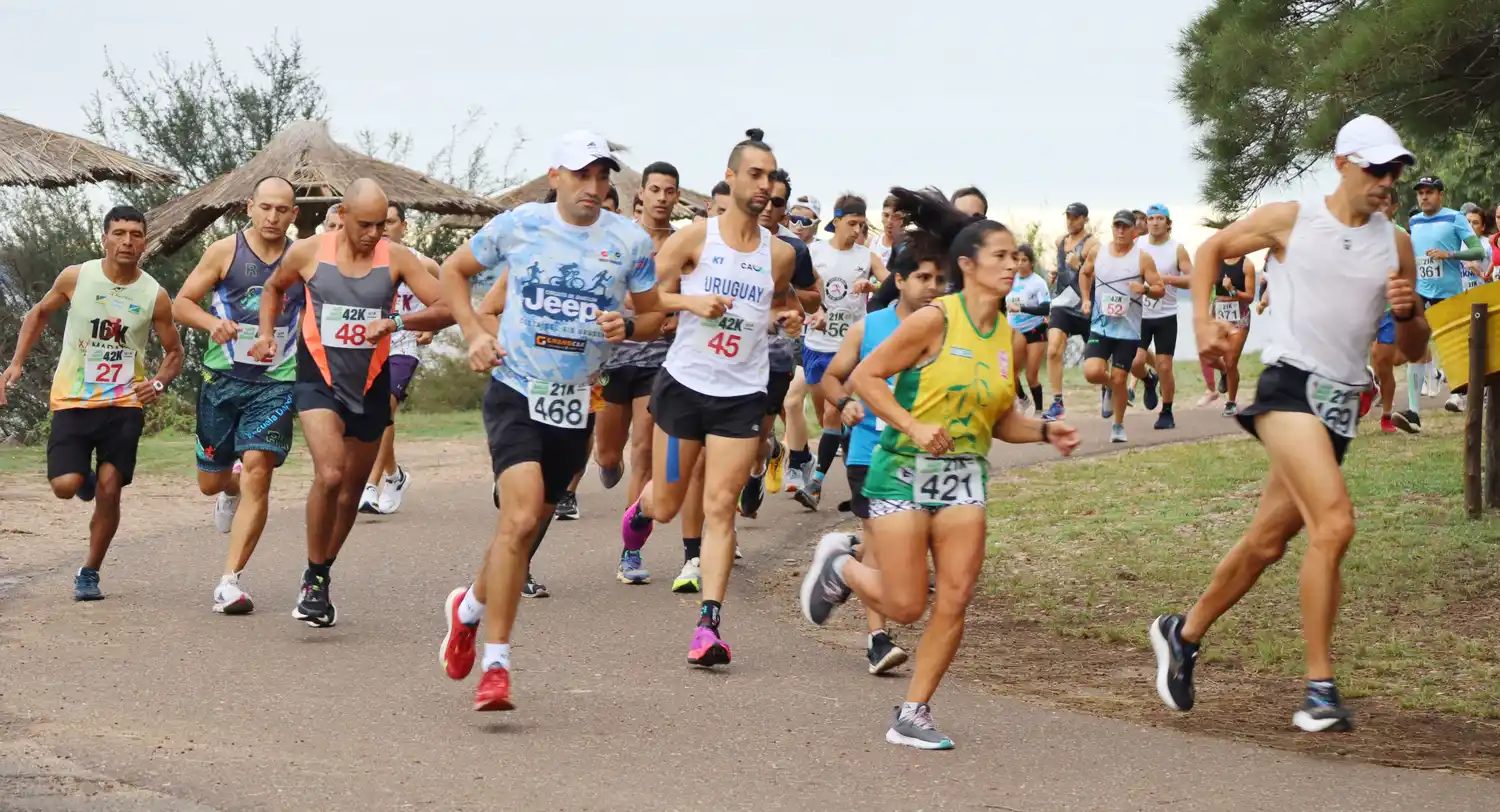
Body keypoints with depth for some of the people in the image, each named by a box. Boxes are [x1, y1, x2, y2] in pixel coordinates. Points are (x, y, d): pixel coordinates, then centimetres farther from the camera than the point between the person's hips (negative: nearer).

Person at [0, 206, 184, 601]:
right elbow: (38, 314, 13)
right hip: (72, 401, 0)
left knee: (109, 490, -5)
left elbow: (174, 351, 8)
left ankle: (89, 572, 14)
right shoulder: (75, 278, -5)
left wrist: (159, 382, -13)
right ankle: (86, 477, 25)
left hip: (124, 404, 0)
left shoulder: (154, 296, -4)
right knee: (65, 486, -14)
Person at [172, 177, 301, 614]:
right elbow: (181, 303, 1)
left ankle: (231, 580, -14)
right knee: (210, 481, 9)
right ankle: (234, 487, 49)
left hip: (276, 383, -1)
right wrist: (212, 322, -20)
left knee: (257, 472, -17)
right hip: (223, 378, 1)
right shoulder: (225, 251, -1)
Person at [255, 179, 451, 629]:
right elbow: (274, 288, 16)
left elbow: (446, 309, -12)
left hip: (370, 385, 2)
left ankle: (321, 576, 36)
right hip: (318, 379, -2)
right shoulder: (308, 253, -6)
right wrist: (266, 334, 2)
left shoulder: (396, 258, -7)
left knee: (351, 489, 14)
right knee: (329, 475, -23)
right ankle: (314, 580, -8)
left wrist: (396, 323, -26)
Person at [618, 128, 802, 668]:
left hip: (743, 395, 1)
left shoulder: (781, 254, 5)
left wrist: (788, 320, 1)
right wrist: (691, 301, -19)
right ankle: (641, 508, 49)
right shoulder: (694, 239, -5)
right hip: (685, 385, -1)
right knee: (667, 505, 10)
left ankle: (709, 624, -11)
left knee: (720, 507, -8)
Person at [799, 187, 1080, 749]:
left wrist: (1044, 431, -2)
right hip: (904, 471, -5)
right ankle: (839, 565, 28)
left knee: (954, 602, -5)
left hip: (964, 479, 6)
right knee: (905, 606, -3)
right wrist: (914, 426, -20)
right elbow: (864, 377, -11)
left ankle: (912, 716, 7)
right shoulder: (934, 320, -13)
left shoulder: (1007, 336, 6)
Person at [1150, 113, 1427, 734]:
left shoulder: (1395, 244, 10)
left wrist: (1407, 314, -8)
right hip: (1290, 384, -5)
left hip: (1341, 403, 5)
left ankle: (1183, 634, 33)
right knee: (1334, 522, -24)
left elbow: (1415, 350, 14)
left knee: (1267, 542, 11)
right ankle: (1320, 689, -22)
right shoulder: (1290, 220, 0)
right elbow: (1212, 249, 16)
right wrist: (1203, 320, 2)